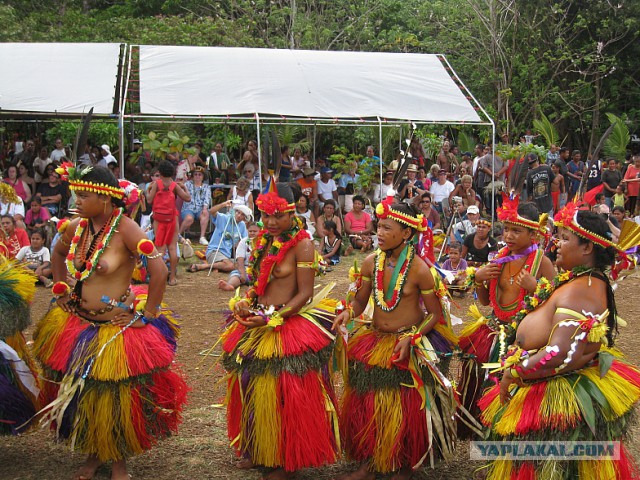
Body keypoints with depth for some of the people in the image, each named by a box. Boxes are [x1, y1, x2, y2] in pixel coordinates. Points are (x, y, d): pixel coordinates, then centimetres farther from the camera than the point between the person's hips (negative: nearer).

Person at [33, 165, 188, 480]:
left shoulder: (124, 228, -19)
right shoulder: (76, 228, 0)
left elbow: (159, 270, -25)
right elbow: (58, 253, 22)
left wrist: (147, 315, -18)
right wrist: (60, 289, 12)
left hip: (117, 328, -6)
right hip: (77, 322, 6)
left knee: (114, 397, 4)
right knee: (79, 393, 15)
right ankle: (93, 454, 36)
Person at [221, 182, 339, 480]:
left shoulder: (302, 244, -12)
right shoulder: (264, 241, 9)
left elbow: (305, 293, -15)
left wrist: (272, 319, -20)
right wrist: (245, 302, -2)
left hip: (289, 327, -7)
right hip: (256, 323, 7)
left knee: (285, 395, -1)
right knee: (251, 386, 14)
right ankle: (256, 449, 33)